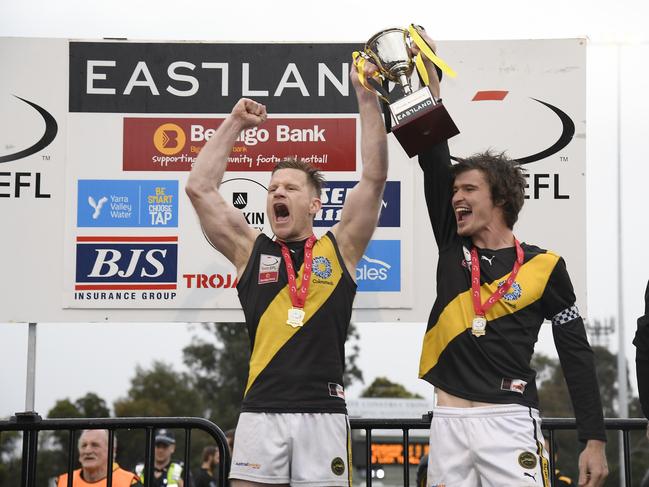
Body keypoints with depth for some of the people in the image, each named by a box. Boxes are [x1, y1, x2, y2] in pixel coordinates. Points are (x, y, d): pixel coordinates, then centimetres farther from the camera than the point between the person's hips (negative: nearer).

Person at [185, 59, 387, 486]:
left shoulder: (339, 249, 8)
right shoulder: (251, 250, 11)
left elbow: (375, 178, 2)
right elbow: (200, 189, 8)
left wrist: (366, 96, -1)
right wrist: (235, 124, 11)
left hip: (323, 413, -1)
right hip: (261, 412, 1)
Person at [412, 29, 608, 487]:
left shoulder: (544, 267, 2)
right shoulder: (453, 247, 11)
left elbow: (577, 354, 3)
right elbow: (434, 158, 6)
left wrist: (595, 441, -3)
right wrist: (429, 80, 0)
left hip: (509, 422, -4)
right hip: (449, 421, 4)